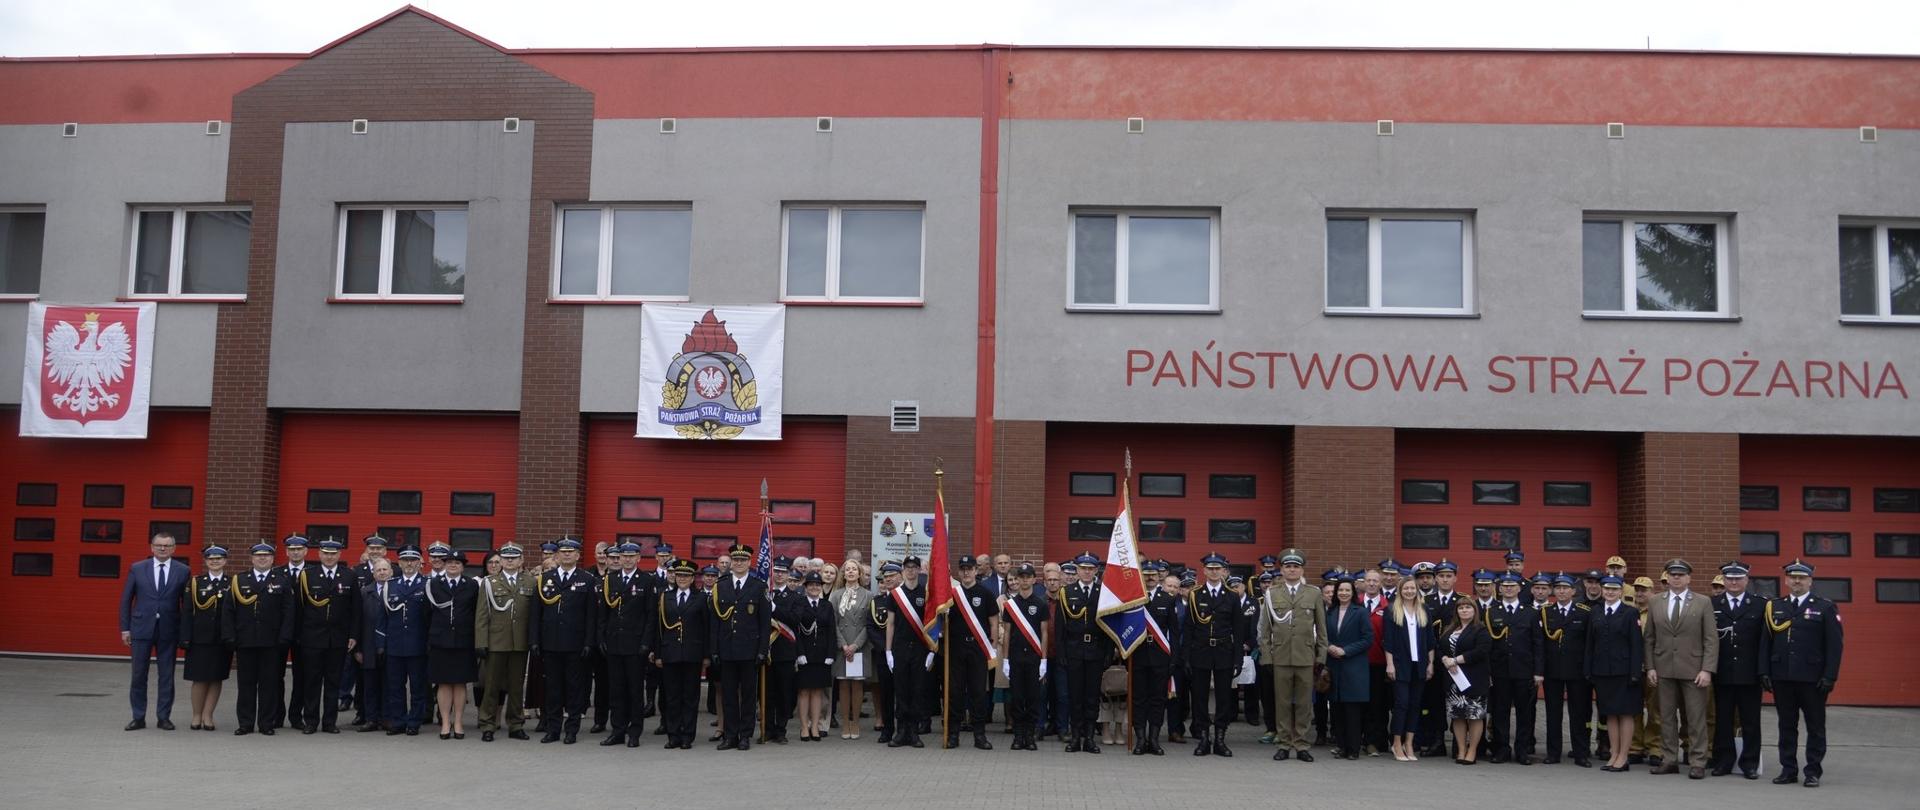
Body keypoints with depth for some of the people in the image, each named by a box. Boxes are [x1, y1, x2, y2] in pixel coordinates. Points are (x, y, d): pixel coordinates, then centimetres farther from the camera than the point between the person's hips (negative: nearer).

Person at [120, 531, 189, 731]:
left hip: (169, 630, 0)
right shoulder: (137, 569, 4)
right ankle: (138, 717, 13)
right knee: (138, 675, 4)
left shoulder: (183, 571, 1)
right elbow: (126, 599, 6)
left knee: (166, 676, 5)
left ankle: (163, 717, 13)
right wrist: (125, 628, 1)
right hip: (141, 628, 1)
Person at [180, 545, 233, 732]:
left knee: (216, 679, 3)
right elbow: (187, 612, 2)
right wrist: (185, 638, -5)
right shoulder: (195, 583, 5)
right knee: (199, 679, 3)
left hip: (222, 639, 0)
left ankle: (208, 716, 11)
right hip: (200, 638, 0)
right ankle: (197, 716, 14)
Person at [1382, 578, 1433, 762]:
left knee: (1415, 705, 6)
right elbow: (1388, 639, -4)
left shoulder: (1424, 610, 9)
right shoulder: (1392, 610, -1)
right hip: (1400, 664, -3)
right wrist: (1389, 664, -9)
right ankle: (1397, 745, 4)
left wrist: (1430, 663, 5)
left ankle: (1409, 745, 12)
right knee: (1401, 703, -5)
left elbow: (1430, 639, 10)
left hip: (1419, 664, 4)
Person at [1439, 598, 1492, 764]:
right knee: (1457, 715, 7)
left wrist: (1456, 660, -16)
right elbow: (1440, 649, 11)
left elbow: (1481, 651, -17)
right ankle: (1461, 750, 14)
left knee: (1475, 715, -2)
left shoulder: (1481, 630, -4)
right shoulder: (1450, 630, 15)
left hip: (1474, 680, -6)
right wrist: (1446, 660, -11)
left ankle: (1472, 751, 5)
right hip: (1453, 678, 6)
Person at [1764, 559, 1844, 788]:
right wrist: (1765, 672, 2)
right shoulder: (1774, 607, 9)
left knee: (1815, 726, 3)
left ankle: (1813, 771, 10)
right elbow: (1766, 642, 9)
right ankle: (1788, 769, 14)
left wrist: (1830, 676, -10)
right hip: (1781, 676, 3)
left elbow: (1835, 644, -3)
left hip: (1813, 678, -3)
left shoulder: (1825, 607, 1)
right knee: (1786, 725, 8)